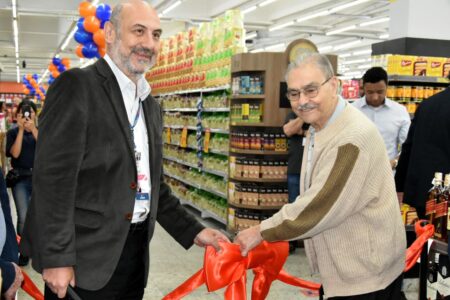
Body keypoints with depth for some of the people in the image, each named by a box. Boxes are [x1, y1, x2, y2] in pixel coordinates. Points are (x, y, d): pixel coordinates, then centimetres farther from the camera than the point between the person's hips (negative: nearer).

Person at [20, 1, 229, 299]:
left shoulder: (151, 105, 13)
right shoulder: (77, 85, -10)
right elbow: (53, 176, -16)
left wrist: (193, 231, 8)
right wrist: (56, 257, -18)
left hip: (135, 252, 7)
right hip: (84, 255, -7)